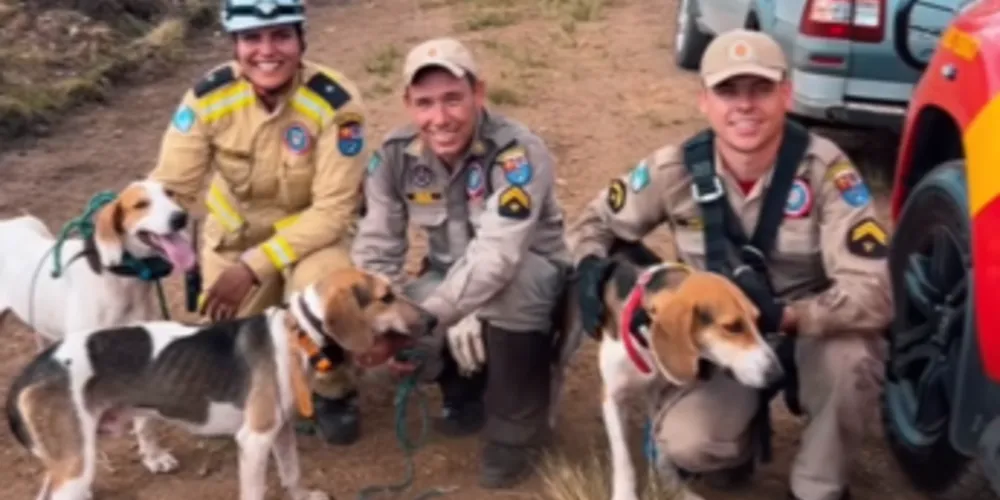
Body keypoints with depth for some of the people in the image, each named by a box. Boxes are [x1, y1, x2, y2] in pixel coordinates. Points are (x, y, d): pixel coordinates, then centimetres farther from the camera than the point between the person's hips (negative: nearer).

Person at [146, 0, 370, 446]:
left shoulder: (336, 103, -28)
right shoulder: (208, 96, -20)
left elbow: (333, 210, -25)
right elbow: (170, 187, -16)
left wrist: (255, 266, -31)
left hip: (313, 230, -2)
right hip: (235, 232, 3)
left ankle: (331, 391, -2)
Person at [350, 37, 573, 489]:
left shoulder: (518, 152, -29)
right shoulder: (394, 155, -13)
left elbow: (496, 258, -40)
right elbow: (376, 251, -14)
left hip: (530, 276, -4)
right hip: (451, 277, 5)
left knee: (510, 286, -39)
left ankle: (515, 430, -14)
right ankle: (467, 389, 12)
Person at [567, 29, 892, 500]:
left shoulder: (825, 170, -24)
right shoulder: (675, 170, -15)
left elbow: (872, 292, -28)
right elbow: (596, 222, 1)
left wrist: (785, 317, -44)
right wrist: (592, 270, -22)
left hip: (811, 334, -1)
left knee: (850, 353, -36)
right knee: (684, 443, -26)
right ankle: (734, 444, 15)